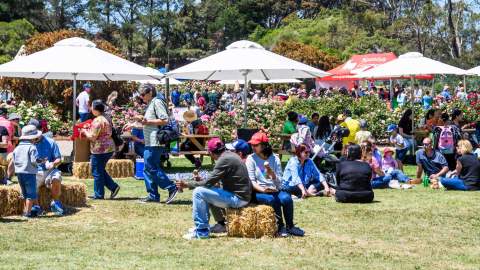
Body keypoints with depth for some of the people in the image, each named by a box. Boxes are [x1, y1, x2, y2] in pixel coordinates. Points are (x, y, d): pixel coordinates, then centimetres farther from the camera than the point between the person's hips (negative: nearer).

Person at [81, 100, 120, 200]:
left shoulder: (97, 120, -18)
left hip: (100, 150, -9)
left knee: (97, 172, 2)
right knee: (101, 170, 20)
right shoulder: (106, 119, 12)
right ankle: (113, 186, 13)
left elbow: (92, 137, -19)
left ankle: (98, 194, 9)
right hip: (108, 148, 9)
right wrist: (88, 131, 15)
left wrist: (85, 131, -1)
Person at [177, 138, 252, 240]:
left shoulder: (224, 160, -17)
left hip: (238, 198, -10)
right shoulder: (230, 155, 11)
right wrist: (201, 180, 19)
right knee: (206, 191, 22)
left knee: (198, 192, -13)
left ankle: (202, 231, -7)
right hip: (242, 195, 10)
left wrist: (188, 184, -6)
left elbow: (208, 183, -16)